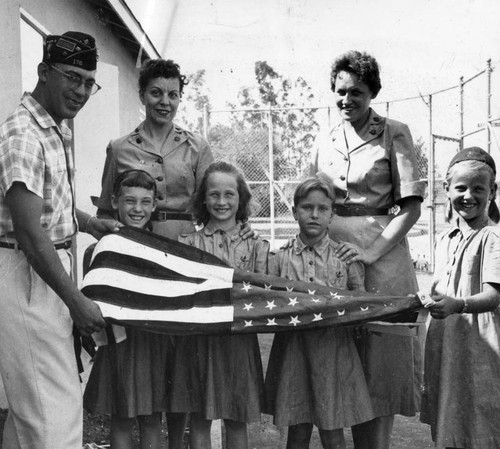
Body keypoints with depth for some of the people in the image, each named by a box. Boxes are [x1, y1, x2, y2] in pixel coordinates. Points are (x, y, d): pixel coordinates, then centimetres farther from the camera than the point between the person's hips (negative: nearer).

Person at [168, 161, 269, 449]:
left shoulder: (254, 244, 3)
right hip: (199, 338, 0)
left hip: (239, 339, 0)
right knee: (200, 418, 9)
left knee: (237, 420, 10)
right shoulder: (189, 243, 2)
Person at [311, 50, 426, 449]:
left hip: (382, 253, -4)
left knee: (380, 358, 0)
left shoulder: (394, 134, 0)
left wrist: (374, 250, -18)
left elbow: (411, 207, -7)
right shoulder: (325, 143, 14)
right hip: (333, 254, 4)